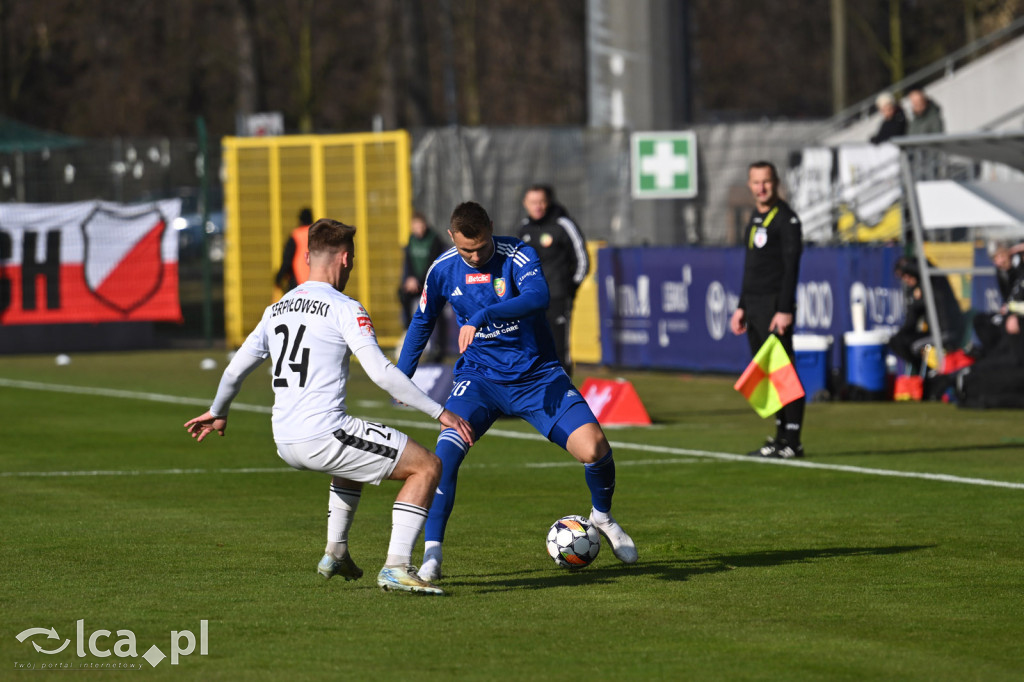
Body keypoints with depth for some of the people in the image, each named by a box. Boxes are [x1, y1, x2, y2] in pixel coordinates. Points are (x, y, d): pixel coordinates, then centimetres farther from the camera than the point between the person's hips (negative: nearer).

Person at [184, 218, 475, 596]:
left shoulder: (276, 309, 14)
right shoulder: (344, 309, -7)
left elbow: (236, 369, 23)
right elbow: (381, 372, -16)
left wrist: (217, 413, 41)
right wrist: (439, 412, -12)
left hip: (285, 444, 8)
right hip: (324, 436, -8)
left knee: (357, 454, 38)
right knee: (428, 466, 0)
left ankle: (335, 553, 33)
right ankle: (397, 566, -12)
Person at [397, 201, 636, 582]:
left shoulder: (518, 256, -16)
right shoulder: (443, 270, -3)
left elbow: (537, 296, -37)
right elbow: (422, 322, 15)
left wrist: (481, 316, -47)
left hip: (537, 375, -1)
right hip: (479, 377, 2)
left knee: (594, 450, -16)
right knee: (446, 451, -25)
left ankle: (602, 516, 17)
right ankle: (431, 554, -19)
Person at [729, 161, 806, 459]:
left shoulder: (786, 218, -9)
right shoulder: (755, 218, 18)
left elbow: (791, 267, -14)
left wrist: (784, 310, -21)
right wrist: (742, 307, 20)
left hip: (775, 307, -9)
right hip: (755, 308, 9)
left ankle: (792, 442, -10)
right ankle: (781, 436, 12)